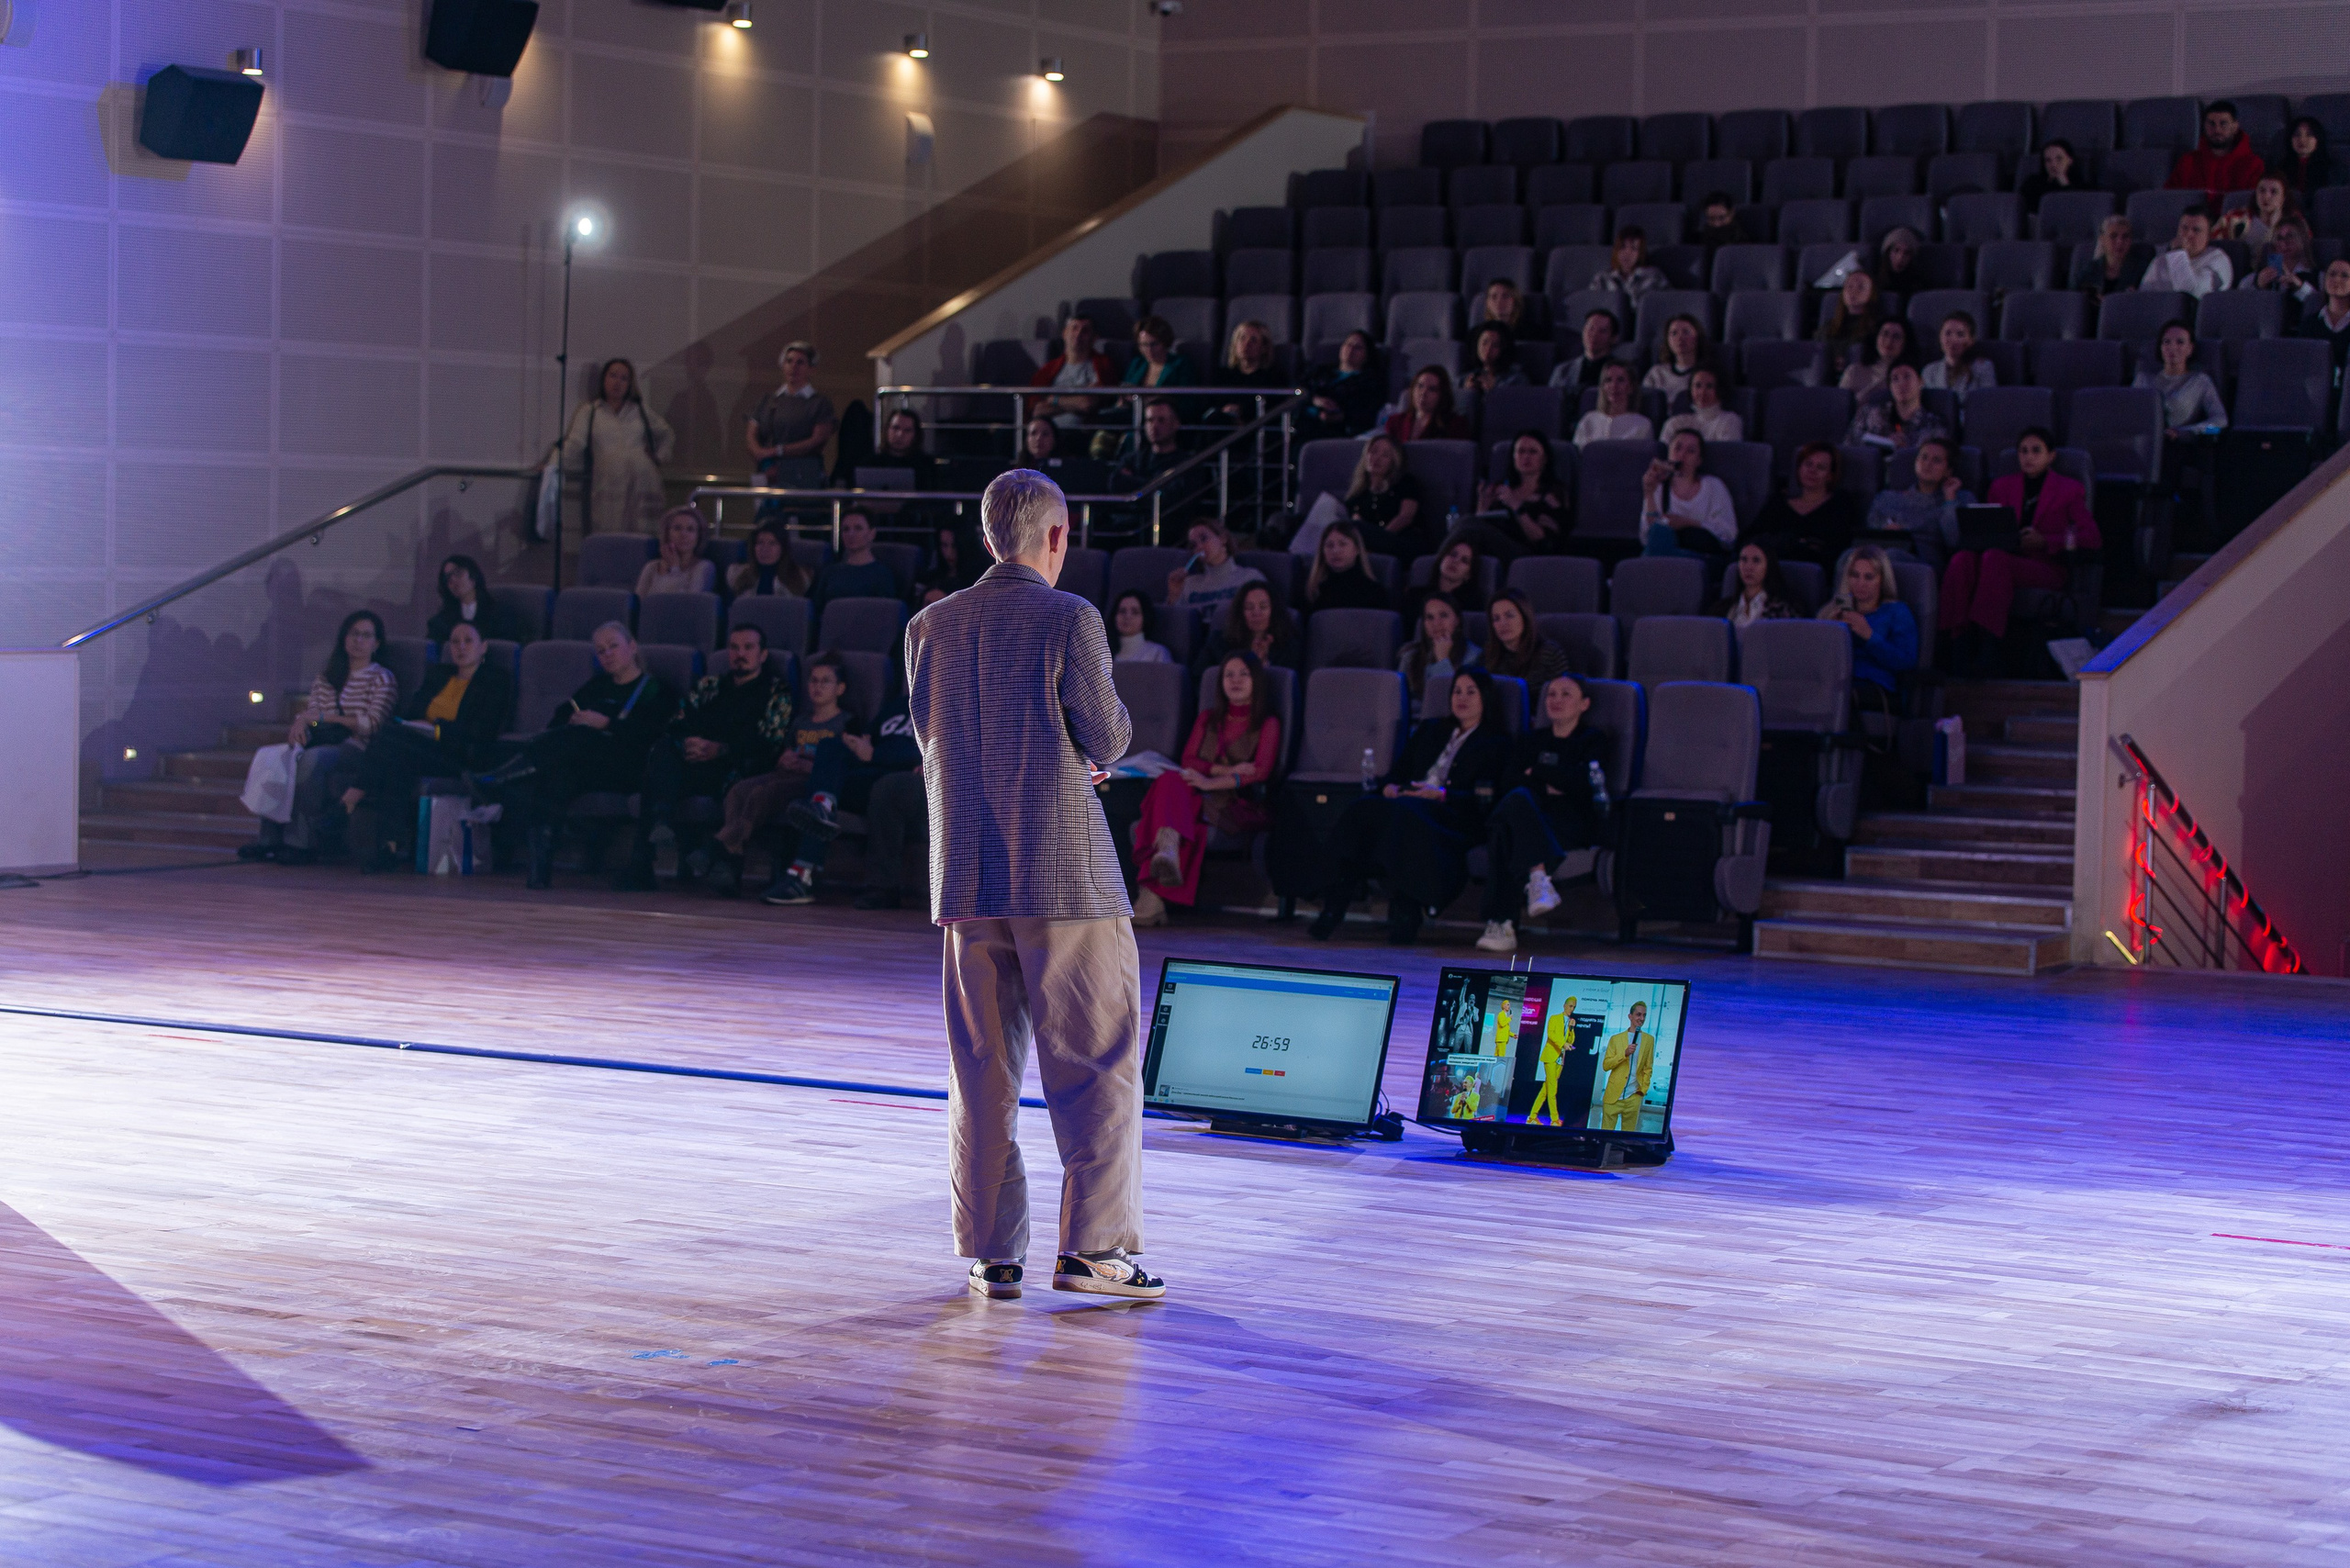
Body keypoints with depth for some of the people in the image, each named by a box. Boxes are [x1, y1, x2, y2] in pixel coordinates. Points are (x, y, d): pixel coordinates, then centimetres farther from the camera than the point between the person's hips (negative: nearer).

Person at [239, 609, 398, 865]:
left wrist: (325, 717, -9)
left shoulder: (383, 679, 8)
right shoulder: (326, 679, 25)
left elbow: (374, 725, -6)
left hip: (358, 749, -5)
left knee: (312, 758, -37)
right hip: (324, 745, 5)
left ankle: (302, 842, -34)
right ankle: (270, 837, -28)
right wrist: (301, 723, -10)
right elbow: (310, 714, 16)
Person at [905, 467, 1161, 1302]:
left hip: (966, 873, 5)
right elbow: (1108, 740, -8)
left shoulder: (930, 627, 7)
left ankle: (992, 1253, 11)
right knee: (1097, 1059, 3)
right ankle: (1091, 1244, 0)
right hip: (1064, 870, -5)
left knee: (981, 1069, 9)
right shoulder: (1069, 619, -9)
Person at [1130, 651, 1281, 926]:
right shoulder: (1208, 717, 27)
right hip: (1201, 799, 4)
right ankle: (1169, 848, -60)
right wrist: (1228, 770, -6)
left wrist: (1212, 781, -18)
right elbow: (1189, 759, 14)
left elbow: (1260, 772, -4)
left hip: (1240, 805, -4)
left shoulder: (1267, 724, 12)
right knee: (1172, 781, -35)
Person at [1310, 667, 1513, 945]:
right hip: (1406, 803, 5)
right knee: (1363, 809, -31)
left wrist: (1442, 794, -14)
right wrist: (1389, 787, -1)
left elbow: (1486, 798, 0)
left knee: (1403, 812, -40)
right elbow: (1399, 770, 24)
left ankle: (1405, 912, -51)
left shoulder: (1496, 743, 15)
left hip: (1452, 815, -5)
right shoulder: (1431, 731, 32)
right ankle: (1335, 903, -44)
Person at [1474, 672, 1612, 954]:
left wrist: (1536, 772, 5)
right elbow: (1508, 782, 12)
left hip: (1573, 825, -4)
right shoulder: (1531, 740, 29)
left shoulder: (1593, 740, 17)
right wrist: (1545, 787, -4)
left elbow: (1582, 782, -3)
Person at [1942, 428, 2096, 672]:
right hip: (2005, 556, 4)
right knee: (1962, 560, -33)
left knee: (1994, 558, -38)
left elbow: (2091, 537, 2)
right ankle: (1959, 650, -44)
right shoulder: (2002, 486, 26)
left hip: (2045, 567, -3)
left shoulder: (2069, 490, 14)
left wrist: (2045, 542, -10)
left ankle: (1985, 649, -45)